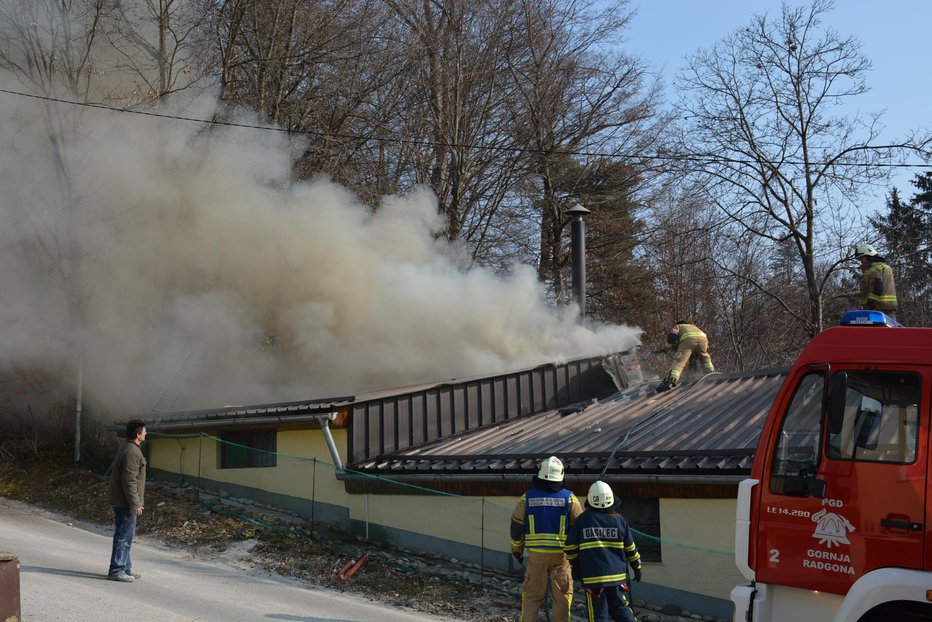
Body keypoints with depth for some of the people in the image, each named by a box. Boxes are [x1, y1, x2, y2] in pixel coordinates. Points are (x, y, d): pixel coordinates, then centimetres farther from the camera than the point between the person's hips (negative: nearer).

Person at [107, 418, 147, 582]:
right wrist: (135, 504, -21)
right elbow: (129, 481, -24)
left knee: (125, 535, 17)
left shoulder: (125, 448, 13)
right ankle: (116, 570, -2)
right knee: (124, 536, -5)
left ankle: (126, 568, 25)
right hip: (125, 502, -11)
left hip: (119, 500, 11)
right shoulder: (132, 453, -20)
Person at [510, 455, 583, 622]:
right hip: (561, 554, -1)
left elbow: (516, 526, 3)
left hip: (536, 554, 1)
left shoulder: (527, 497, -1)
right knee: (562, 596, 9)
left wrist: (516, 550, 15)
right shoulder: (569, 498, -4)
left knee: (532, 595, 11)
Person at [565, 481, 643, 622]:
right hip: (617, 575, 2)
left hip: (593, 577, -2)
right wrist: (637, 567, 21)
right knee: (622, 610, 14)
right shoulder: (619, 520, 1)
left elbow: (571, 548, 2)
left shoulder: (582, 520, -2)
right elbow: (630, 548, 7)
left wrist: (576, 568, 16)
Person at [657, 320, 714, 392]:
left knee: (679, 361, -13)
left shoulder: (677, 327, 33)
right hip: (703, 338, 4)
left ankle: (671, 381, -30)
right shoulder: (693, 326, 47)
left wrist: (667, 347, 23)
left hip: (688, 339, -4)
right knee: (705, 357, 32)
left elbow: (672, 336, 12)